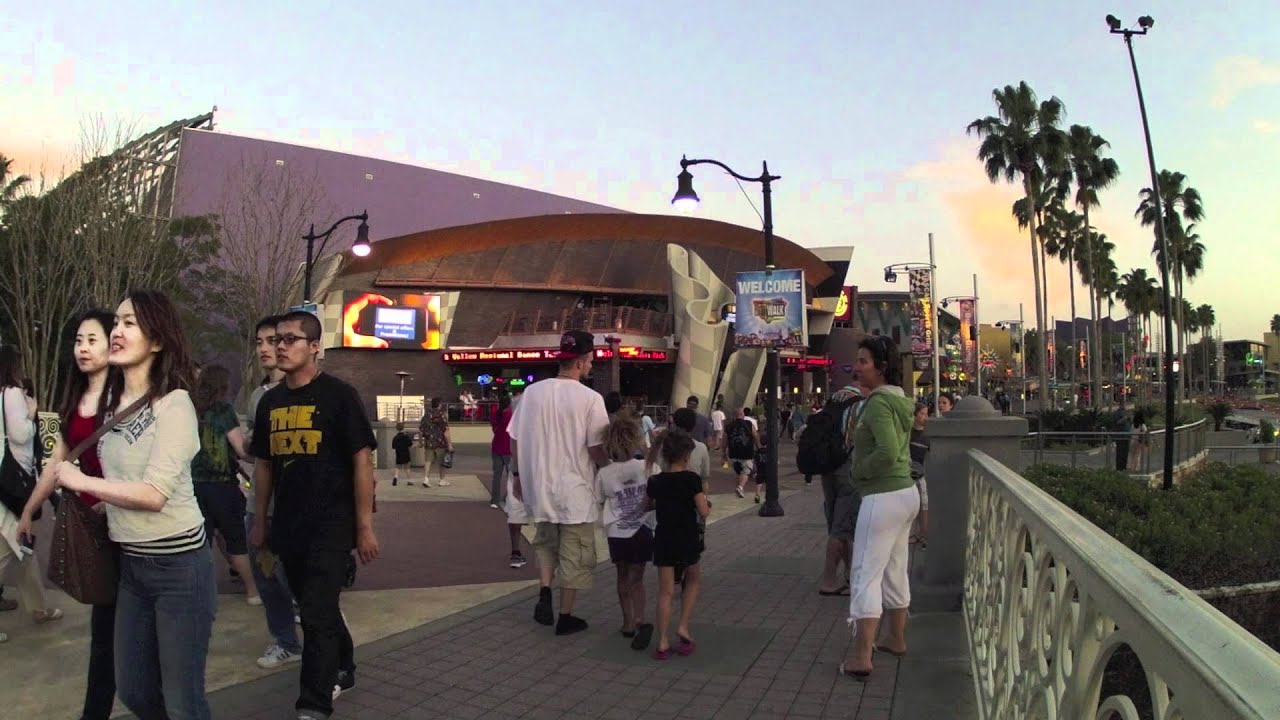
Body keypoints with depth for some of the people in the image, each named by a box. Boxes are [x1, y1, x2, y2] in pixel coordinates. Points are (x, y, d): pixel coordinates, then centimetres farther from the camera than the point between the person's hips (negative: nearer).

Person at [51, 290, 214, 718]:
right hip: (131, 563, 8)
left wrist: (80, 481, -12)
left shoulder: (174, 403, -15)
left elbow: (154, 494, -21)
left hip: (178, 565, -8)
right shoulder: (115, 405, 9)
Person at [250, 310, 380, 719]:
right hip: (288, 527, 6)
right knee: (318, 608, 19)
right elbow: (263, 465, 16)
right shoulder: (270, 401, 8)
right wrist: (260, 522, 14)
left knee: (316, 614, -7)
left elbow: (362, 461, -11)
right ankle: (342, 671, 40)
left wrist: (365, 526, -13)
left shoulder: (338, 395, -10)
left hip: (332, 524, -6)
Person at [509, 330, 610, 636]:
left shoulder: (532, 392, -2)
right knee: (574, 554, 10)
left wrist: (518, 475, 16)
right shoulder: (590, 398, -16)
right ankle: (565, 616, 19)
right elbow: (597, 449, -15)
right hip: (575, 490, -4)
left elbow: (515, 439, 4)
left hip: (540, 486, 5)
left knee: (546, 542, 26)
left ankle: (544, 594, 12)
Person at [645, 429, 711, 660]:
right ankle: (683, 627, 13)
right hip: (688, 540, -2)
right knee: (693, 581, 23)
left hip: (664, 541, 2)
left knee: (665, 591, 7)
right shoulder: (692, 479, -12)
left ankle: (663, 643, 7)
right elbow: (703, 512, -12)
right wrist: (707, 503, 8)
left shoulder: (655, 482, -3)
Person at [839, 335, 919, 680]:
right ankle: (896, 639, 33)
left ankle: (860, 656, -6)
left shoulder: (878, 402, -18)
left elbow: (887, 453, -28)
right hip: (906, 492, 10)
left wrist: (858, 470, -13)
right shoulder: (899, 400, 12)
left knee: (866, 574, -6)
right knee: (895, 571, 20)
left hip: (883, 497, -10)